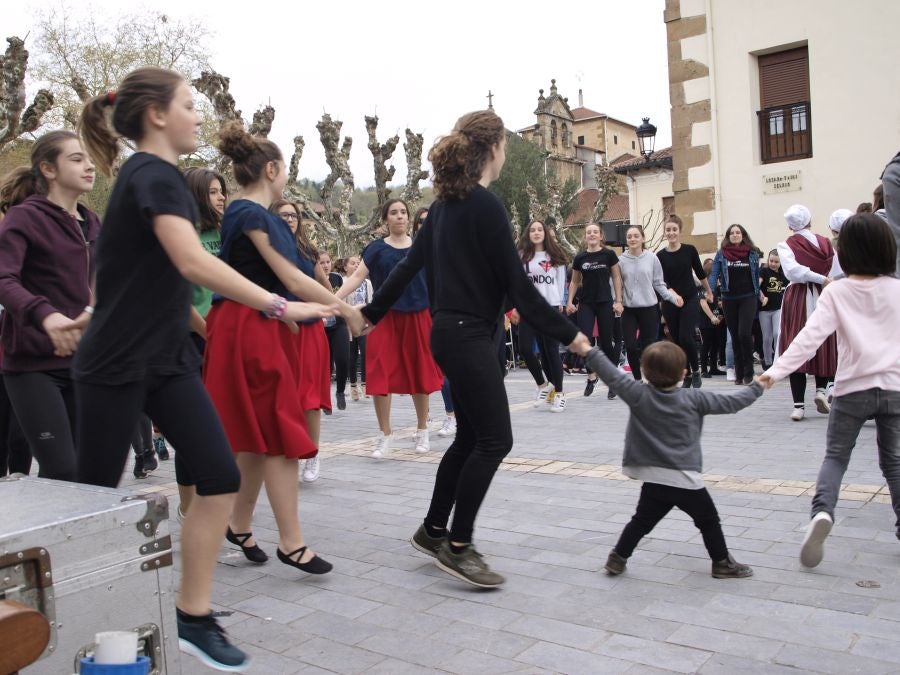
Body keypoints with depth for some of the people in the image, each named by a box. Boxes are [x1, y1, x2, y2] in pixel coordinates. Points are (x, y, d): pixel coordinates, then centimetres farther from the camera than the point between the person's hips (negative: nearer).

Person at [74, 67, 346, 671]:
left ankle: (194, 618, 8)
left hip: (165, 356, 8)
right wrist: (279, 306, -33)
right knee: (97, 493, 6)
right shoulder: (155, 175, -15)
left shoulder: (148, 176, 15)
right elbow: (194, 263, -30)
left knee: (220, 478, -3)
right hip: (116, 362, -8)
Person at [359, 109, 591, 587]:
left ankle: (434, 531, 25)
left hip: (451, 332, 9)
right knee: (495, 439, -5)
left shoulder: (445, 204, 13)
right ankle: (457, 546, 2)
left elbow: (409, 265, 16)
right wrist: (568, 335, -11)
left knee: (471, 436, 15)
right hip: (469, 336, -9)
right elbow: (516, 283, -16)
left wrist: (371, 314, 25)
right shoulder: (486, 205, -14)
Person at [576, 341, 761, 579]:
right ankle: (723, 564, 24)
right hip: (686, 479, -2)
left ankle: (618, 558, 17)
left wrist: (590, 351, 1)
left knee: (641, 521, 15)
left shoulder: (639, 396, -7)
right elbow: (730, 402, 1)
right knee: (709, 521, 16)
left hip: (654, 479, 2)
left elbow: (612, 376, -6)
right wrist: (756, 388, 16)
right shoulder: (694, 399, -6)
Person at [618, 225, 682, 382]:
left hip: (649, 308, 0)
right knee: (630, 346, -5)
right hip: (628, 309, 1)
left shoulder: (652, 258, 0)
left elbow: (659, 284, 4)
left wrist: (673, 297, -8)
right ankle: (637, 379, 13)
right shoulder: (621, 260, 1)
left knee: (648, 347, 2)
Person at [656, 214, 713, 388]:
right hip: (670, 303, 2)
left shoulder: (689, 250, -2)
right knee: (677, 341, 5)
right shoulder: (660, 255, -2)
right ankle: (687, 377, 20)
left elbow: (700, 273, 10)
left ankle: (696, 371, 10)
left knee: (686, 338, -13)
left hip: (690, 300, -1)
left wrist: (709, 292, 21)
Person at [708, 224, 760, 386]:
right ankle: (739, 373, 14)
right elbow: (714, 274, -4)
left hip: (748, 298, -1)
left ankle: (748, 372, -1)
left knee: (744, 333, -14)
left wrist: (758, 296, 7)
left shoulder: (752, 253, 5)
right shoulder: (721, 254, 3)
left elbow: (757, 276, 9)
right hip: (729, 299, 1)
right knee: (734, 336, 7)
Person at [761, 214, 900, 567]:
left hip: (853, 388, -2)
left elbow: (810, 336, -18)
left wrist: (776, 370, -22)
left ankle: (822, 511, -14)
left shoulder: (836, 292, -7)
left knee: (835, 457, 10)